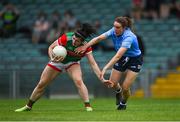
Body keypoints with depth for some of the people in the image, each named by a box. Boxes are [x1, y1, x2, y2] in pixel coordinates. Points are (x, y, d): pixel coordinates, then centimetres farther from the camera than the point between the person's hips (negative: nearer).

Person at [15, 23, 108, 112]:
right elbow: (51, 47, -22)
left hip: (72, 63, 0)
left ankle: (88, 106, -25)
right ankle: (28, 106, 26)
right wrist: (52, 58, -40)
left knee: (78, 81, -31)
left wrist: (101, 78, -37)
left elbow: (93, 64, -28)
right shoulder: (65, 38, -35)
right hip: (57, 61, 0)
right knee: (41, 84, 6)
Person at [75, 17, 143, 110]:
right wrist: (85, 46, -35)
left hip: (135, 60, -6)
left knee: (125, 87, -10)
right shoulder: (114, 31, -16)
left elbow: (118, 56, -44)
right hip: (122, 58, 6)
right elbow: (99, 38, -20)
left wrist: (105, 69, -50)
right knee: (112, 83, -1)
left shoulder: (128, 37, -36)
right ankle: (118, 91, 37)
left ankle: (123, 103, 24)